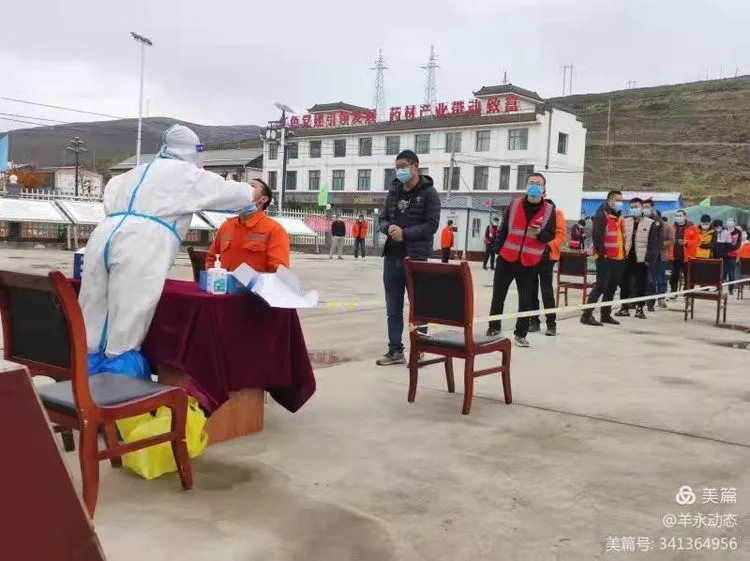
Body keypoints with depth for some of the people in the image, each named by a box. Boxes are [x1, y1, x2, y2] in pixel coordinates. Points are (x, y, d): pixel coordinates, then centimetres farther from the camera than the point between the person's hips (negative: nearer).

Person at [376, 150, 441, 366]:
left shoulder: (428, 193, -4)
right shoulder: (394, 191, 13)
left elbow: (432, 225, -12)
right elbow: (383, 219, 14)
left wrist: (405, 233, -19)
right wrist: (389, 228, -9)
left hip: (416, 257, -6)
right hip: (392, 256, 6)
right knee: (393, 307, 9)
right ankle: (395, 350, 17)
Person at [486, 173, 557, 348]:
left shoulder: (549, 210, -3)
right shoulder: (515, 204, 0)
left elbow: (551, 235, -2)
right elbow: (504, 228, 7)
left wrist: (540, 233, -23)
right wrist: (499, 248, 7)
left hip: (529, 263, -1)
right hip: (506, 259, 1)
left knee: (526, 300, 3)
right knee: (498, 295, 8)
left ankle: (521, 333, 15)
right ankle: (494, 327, 24)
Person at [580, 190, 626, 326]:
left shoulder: (619, 216, 19)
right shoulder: (602, 215, -10)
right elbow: (596, 236, -18)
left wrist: (624, 253, 16)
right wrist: (602, 253, -20)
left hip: (618, 258, 9)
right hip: (605, 258, -9)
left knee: (612, 287, 11)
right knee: (601, 286, -11)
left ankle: (606, 314, 20)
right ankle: (587, 314, -9)